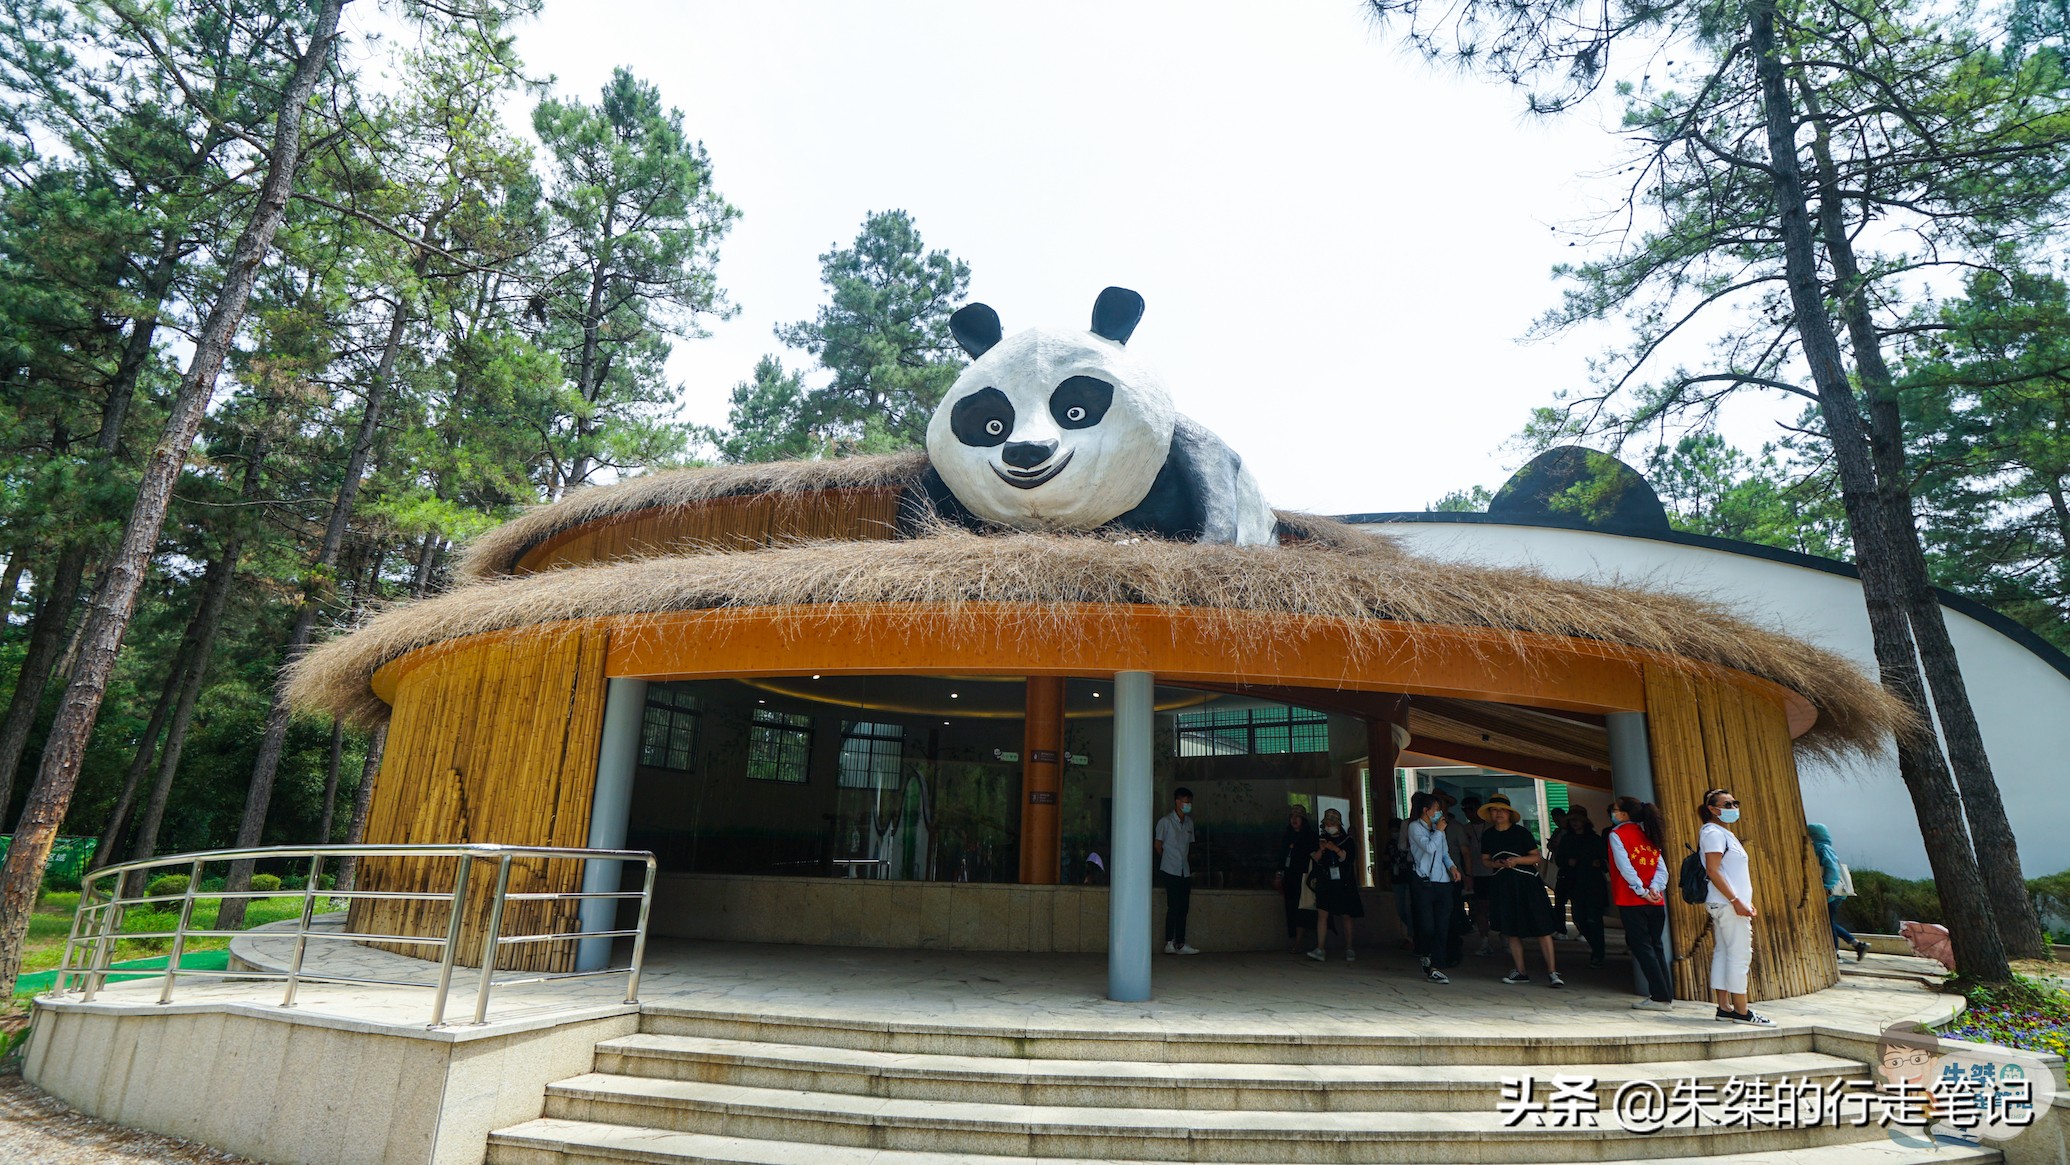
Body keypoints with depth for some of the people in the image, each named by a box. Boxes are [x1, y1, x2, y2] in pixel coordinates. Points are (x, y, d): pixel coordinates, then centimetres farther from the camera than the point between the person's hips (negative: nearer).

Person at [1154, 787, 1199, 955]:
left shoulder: (1189, 823, 11)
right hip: (1171, 871, -6)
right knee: (1173, 907, -8)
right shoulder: (1165, 821, -6)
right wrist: (1168, 859, 5)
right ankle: (1169, 943, -2)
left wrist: (1190, 866, 9)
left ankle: (1180, 944, 11)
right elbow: (1157, 845, 1)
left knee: (1183, 907, 6)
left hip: (1185, 872, 6)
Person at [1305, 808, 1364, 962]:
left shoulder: (1347, 840, 4)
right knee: (1322, 914, -9)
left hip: (1344, 884, -1)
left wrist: (1336, 849, -24)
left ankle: (1349, 949, 17)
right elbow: (1315, 859, 6)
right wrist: (1321, 849, -14)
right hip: (1325, 884, 1)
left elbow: (1349, 858, -9)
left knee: (1345, 916, 3)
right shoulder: (1321, 839, 11)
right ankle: (1320, 950, -13)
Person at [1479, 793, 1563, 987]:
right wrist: (1496, 863, -8)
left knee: (1542, 927, -8)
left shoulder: (1520, 832, -4)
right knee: (1511, 930, 7)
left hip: (1526, 883, -4)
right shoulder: (1487, 835, 6)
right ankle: (1521, 972, 17)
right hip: (1503, 885, 4)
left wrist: (1517, 860, -18)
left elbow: (1537, 857, -3)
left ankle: (1552, 972, -3)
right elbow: (1485, 860, 13)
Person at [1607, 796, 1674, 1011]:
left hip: (1631, 900, -6)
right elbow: (1661, 867, 5)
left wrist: (1642, 891, -11)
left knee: (1642, 947, -2)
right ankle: (1666, 995, 13)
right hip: (1656, 902, 6)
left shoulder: (1617, 834, -5)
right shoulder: (1648, 834, 14)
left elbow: (1625, 867, -15)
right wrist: (1655, 888, -6)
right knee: (1655, 946, 12)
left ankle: (1660, 997, -4)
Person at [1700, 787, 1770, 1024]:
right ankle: (1742, 1011, -3)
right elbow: (1713, 871, -19)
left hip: (1728, 904, 10)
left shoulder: (1724, 833, 19)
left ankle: (1725, 1007, 11)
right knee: (1740, 955, -7)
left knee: (1723, 953, 8)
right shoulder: (1713, 832, -12)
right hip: (1727, 904, -10)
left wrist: (1747, 903, 18)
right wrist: (1735, 900, -21)